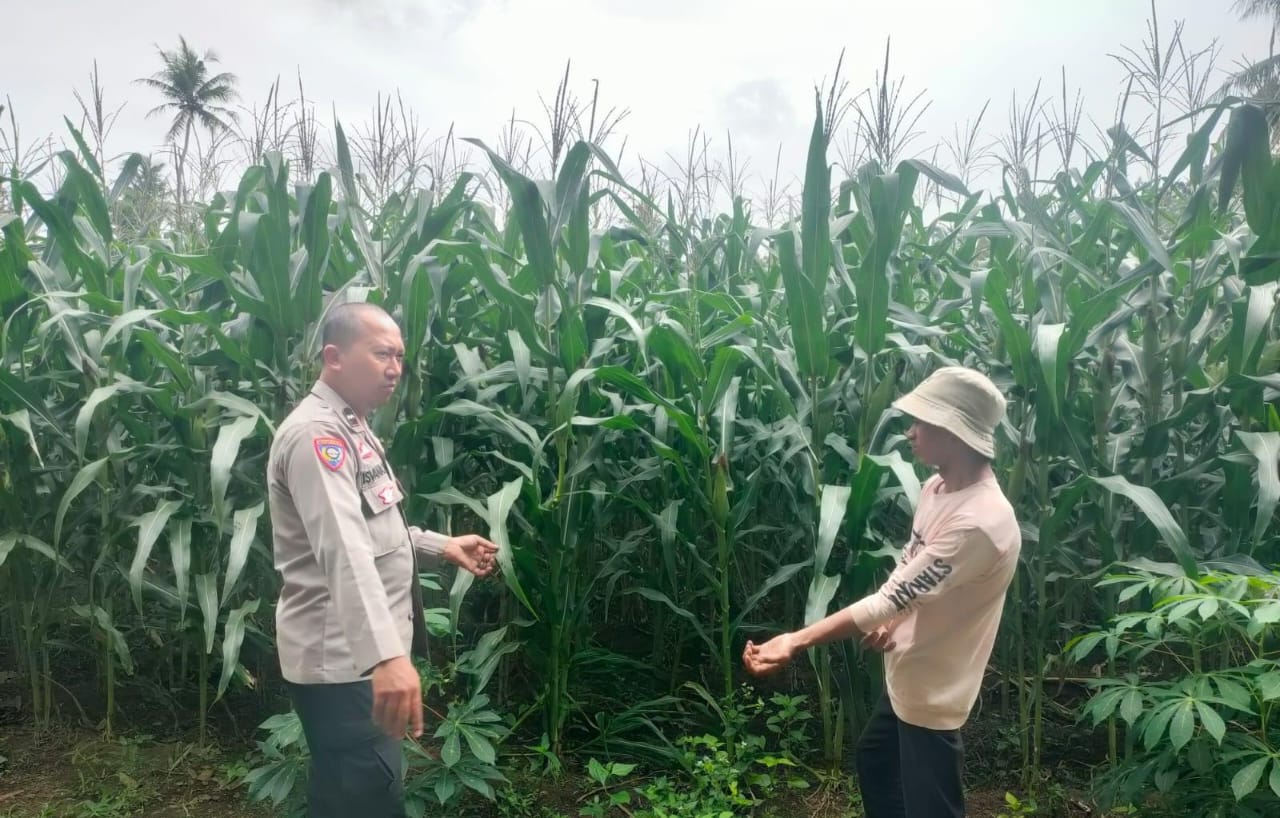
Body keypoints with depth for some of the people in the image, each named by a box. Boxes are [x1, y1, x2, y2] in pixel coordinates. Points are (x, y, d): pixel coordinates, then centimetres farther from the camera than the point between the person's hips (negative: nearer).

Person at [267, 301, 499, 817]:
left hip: (359, 657, 10)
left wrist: (441, 547, 12)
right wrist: (387, 655, -45)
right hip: (343, 661, -10)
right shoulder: (316, 433, -20)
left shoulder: (352, 429, 14)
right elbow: (344, 551, -35)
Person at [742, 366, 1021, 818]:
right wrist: (894, 621, -10)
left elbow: (891, 598, -33)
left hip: (932, 689, -9)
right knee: (874, 761, 28)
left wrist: (796, 641, -33)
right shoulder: (937, 488, -2)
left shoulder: (980, 522, -32)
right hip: (908, 672, 10)